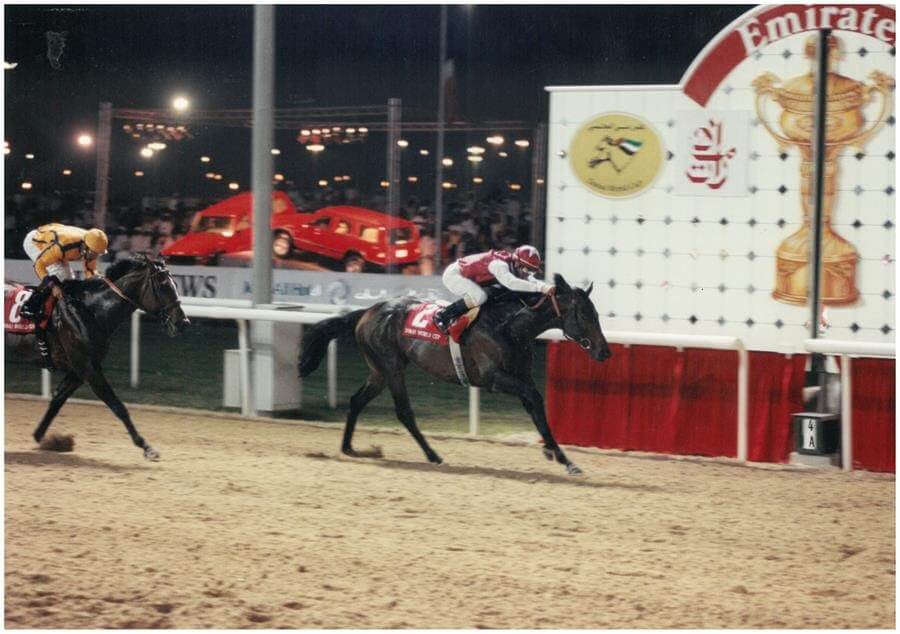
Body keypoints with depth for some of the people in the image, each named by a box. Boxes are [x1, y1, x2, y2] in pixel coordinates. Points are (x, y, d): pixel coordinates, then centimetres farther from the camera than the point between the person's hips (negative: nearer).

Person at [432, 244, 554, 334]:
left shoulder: (514, 266, -2)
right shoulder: (499, 263, -31)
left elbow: (530, 280, -5)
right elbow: (510, 283, -47)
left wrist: (546, 286, -26)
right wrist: (540, 288, -52)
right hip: (454, 274, -10)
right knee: (479, 297, -30)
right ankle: (441, 316, -18)